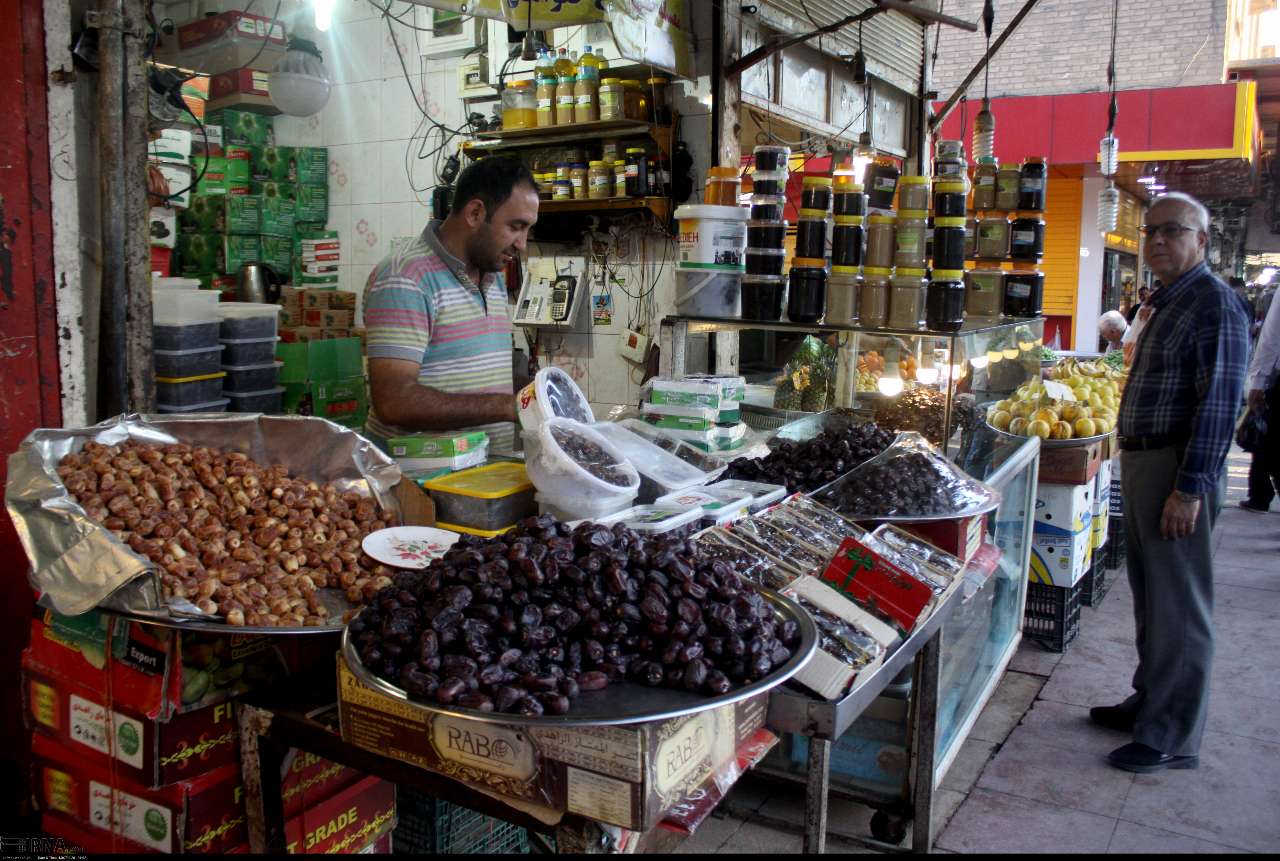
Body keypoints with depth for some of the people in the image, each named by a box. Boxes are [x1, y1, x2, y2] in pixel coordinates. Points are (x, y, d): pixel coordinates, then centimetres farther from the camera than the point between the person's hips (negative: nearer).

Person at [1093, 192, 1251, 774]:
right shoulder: (1168, 303, 17)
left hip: (1177, 470, -10)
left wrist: (1190, 488, -23)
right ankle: (1150, 701, 33)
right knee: (1150, 595, 18)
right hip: (1140, 463, 10)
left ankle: (1172, 737, 9)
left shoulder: (1214, 302, -14)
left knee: (1178, 606, -1)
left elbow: (1219, 402, -20)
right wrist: (1135, 465, 18)